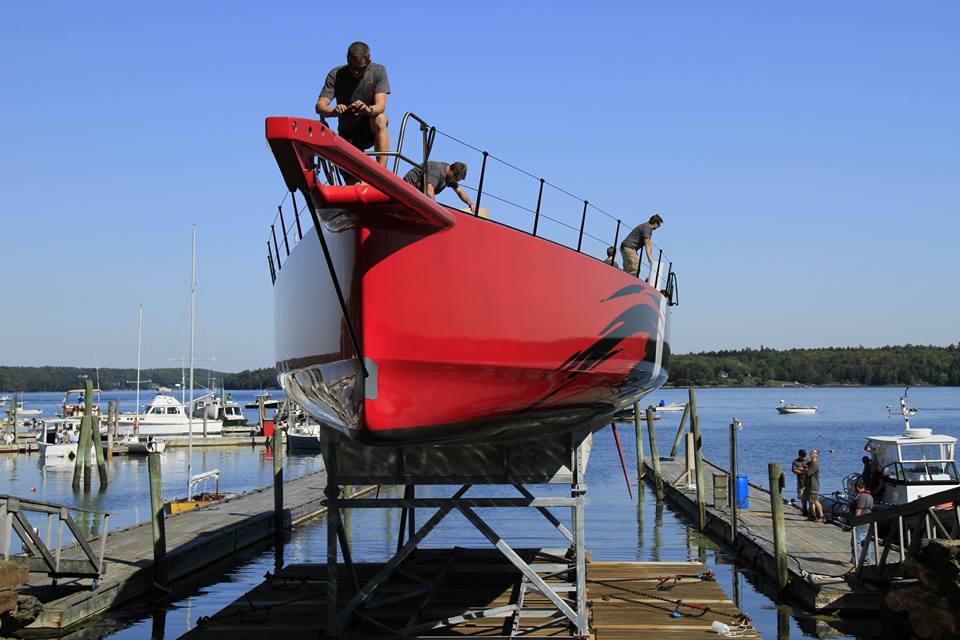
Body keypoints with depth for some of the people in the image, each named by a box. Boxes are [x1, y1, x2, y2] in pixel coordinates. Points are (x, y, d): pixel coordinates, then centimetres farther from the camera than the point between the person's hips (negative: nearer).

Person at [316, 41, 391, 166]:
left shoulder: (378, 72, -11)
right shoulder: (336, 75, -10)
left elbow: (381, 105, -24)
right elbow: (320, 106, -20)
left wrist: (368, 110, -49)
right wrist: (334, 111, -44)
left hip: (370, 129, -1)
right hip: (347, 135, 1)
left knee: (380, 119, -34)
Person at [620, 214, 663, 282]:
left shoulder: (647, 227, 20)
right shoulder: (647, 228, -13)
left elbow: (649, 245, 22)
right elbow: (647, 245, -21)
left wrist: (651, 259, 18)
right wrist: (650, 258, -26)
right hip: (629, 248, -11)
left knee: (627, 271, 7)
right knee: (635, 270, -17)